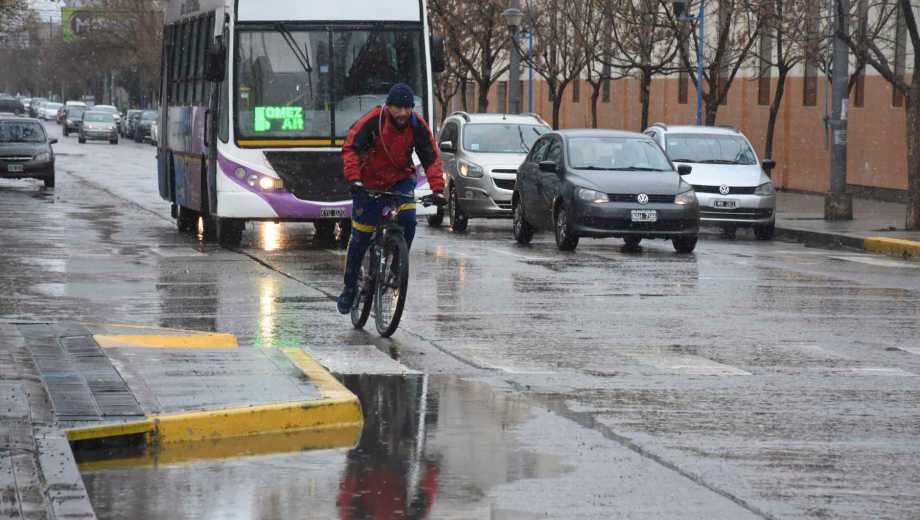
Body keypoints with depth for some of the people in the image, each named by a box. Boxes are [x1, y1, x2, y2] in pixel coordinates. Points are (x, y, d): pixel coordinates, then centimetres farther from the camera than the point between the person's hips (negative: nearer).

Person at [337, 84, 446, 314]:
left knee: (408, 220, -24)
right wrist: (354, 179, -38)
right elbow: (350, 149, -24)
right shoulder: (372, 121, -21)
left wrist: (437, 189, -23)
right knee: (360, 237, -1)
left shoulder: (418, 126, -12)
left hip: (401, 180, 2)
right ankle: (349, 288, 14)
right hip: (369, 183, -2)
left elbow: (432, 158, -9)